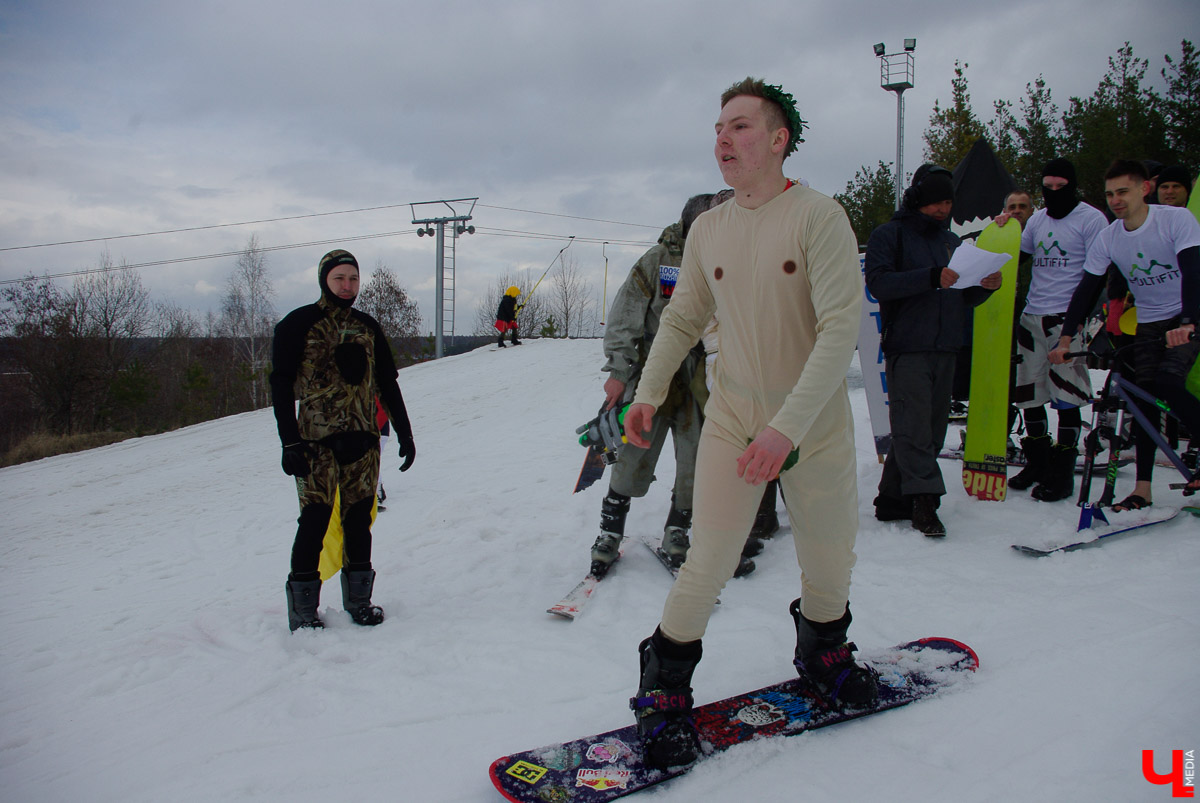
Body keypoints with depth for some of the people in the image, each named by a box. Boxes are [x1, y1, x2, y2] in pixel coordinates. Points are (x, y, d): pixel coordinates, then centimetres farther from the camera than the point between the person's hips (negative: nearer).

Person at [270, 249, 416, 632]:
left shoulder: (367, 327, 14)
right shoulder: (299, 323, 0)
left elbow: (387, 383, 18)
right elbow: (281, 384, -4)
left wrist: (403, 432, 12)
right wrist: (290, 441, -12)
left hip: (362, 436, 4)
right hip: (316, 438, -4)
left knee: (359, 515, 5)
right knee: (316, 516, -7)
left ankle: (358, 599, 17)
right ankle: (302, 608, 6)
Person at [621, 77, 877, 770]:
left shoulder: (819, 216, -12)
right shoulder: (708, 229, 1)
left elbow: (841, 327, -20)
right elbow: (684, 317, 13)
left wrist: (788, 426, -28)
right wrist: (649, 390, 1)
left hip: (816, 426, -1)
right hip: (733, 419, 2)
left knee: (830, 563, 14)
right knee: (709, 564, -5)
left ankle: (823, 650, 45)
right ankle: (665, 687, 16)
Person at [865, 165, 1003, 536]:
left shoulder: (951, 241, 22)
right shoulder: (889, 234, 2)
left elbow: (961, 299, 23)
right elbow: (878, 282, -14)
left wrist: (986, 287, 1)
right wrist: (932, 278, -21)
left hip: (946, 349, 7)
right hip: (907, 348, -7)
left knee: (932, 427, 6)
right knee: (913, 425, -12)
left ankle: (894, 499, 12)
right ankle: (924, 498, -12)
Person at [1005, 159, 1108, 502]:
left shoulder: (1091, 219, -3)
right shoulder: (1037, 220, 15)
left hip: (1067, 319, -6)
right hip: (1031, 318, 6)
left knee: (1065, 399, -5)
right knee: (1028, 394, 9)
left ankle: (1062, 472, 4)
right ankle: (1038, 462, 24)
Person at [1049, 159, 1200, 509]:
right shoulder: (1108, 237, -5)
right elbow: (1086, 289, -4)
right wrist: (1065, 339, -13)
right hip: (1147, 324, 4)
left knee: (1166, 382, -24)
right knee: (1144, 396, -3)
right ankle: (1143, 488, 0)